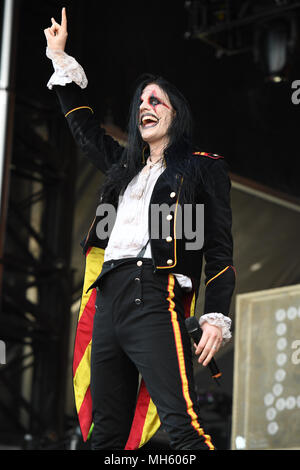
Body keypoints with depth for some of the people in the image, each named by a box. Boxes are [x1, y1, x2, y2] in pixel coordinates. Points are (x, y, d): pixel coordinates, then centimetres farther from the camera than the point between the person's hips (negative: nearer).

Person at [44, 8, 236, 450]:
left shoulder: (203, 167, 7)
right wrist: (61, 58, 39)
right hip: (108, 303, 7)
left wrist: (216, 317, -11)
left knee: (183, 425, -21)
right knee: (106, 433, 4)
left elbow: (219, 249, 1)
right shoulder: (126, 168, 24)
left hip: (155, 301, -7)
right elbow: (86, 129, 38)